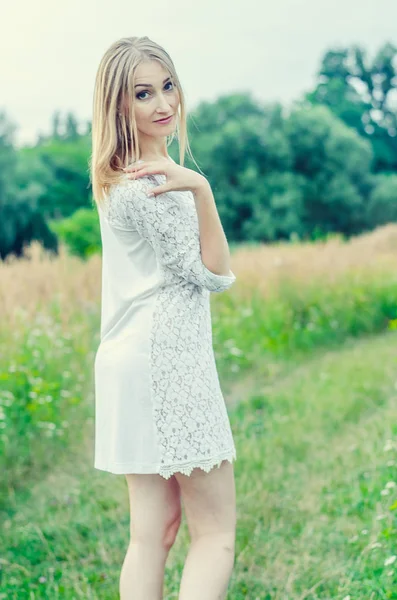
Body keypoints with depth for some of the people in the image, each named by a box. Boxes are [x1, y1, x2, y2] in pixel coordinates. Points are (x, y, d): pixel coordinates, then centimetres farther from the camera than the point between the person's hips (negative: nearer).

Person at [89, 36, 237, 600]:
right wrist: (201, 188, -19)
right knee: (216, 530, 0)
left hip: (131, 359, 10)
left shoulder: (119, 177, 15)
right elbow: (211, 274, -12)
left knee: (152, 531, 12)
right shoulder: (153, 183, -16)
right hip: (167, 361, -9)